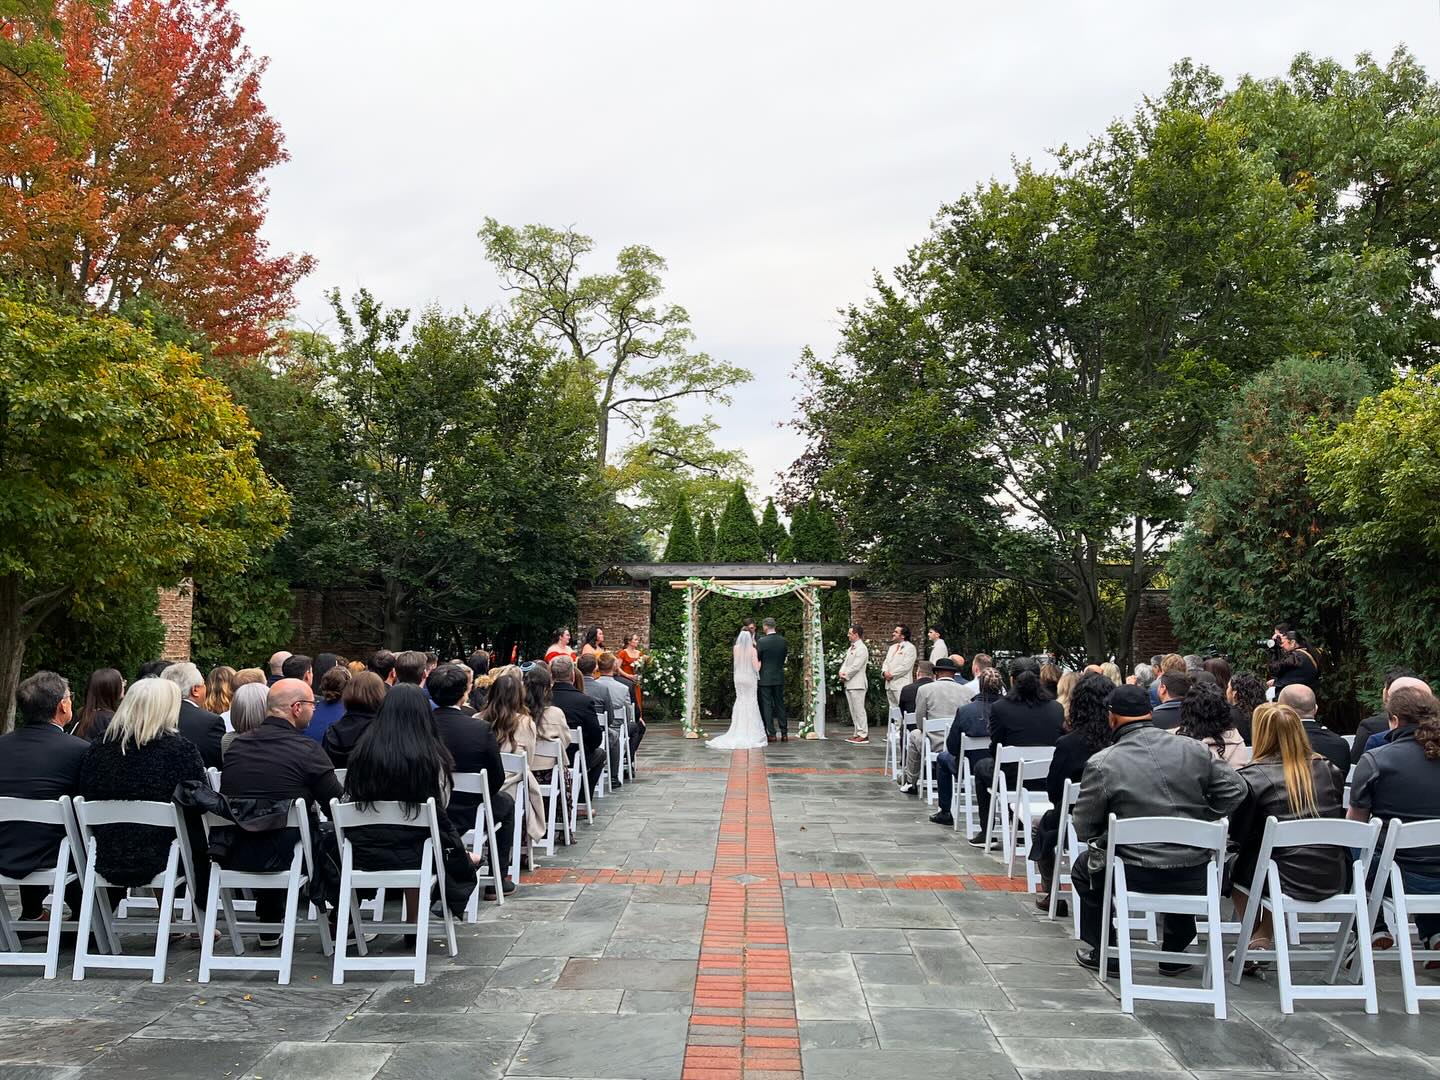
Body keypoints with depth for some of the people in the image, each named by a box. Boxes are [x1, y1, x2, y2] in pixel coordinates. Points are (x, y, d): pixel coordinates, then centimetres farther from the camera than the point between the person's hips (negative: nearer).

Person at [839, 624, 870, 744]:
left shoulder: (861, 649, -11)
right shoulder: (851, 648, 18)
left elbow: (856, 666, -17)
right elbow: (845, 662, 17)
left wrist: (846, 676, -9)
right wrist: (842, 673, -1)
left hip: (857, 684, -9)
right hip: (848, 684, 9)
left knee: (859, 710, -7)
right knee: (853, 711, 11)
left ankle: (863, 735, -4)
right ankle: (858, 733, 17)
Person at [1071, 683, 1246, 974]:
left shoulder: (1101, 763, -11)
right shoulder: (1194, 749, -1)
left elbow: (1083, 827, -5)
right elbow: (1235, 789, 3)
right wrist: (1200, 820, 13)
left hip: (1136, 876, -3)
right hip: (1194, 879, 4)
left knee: (1083, 868, 27)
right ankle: (1175, 954, 43)